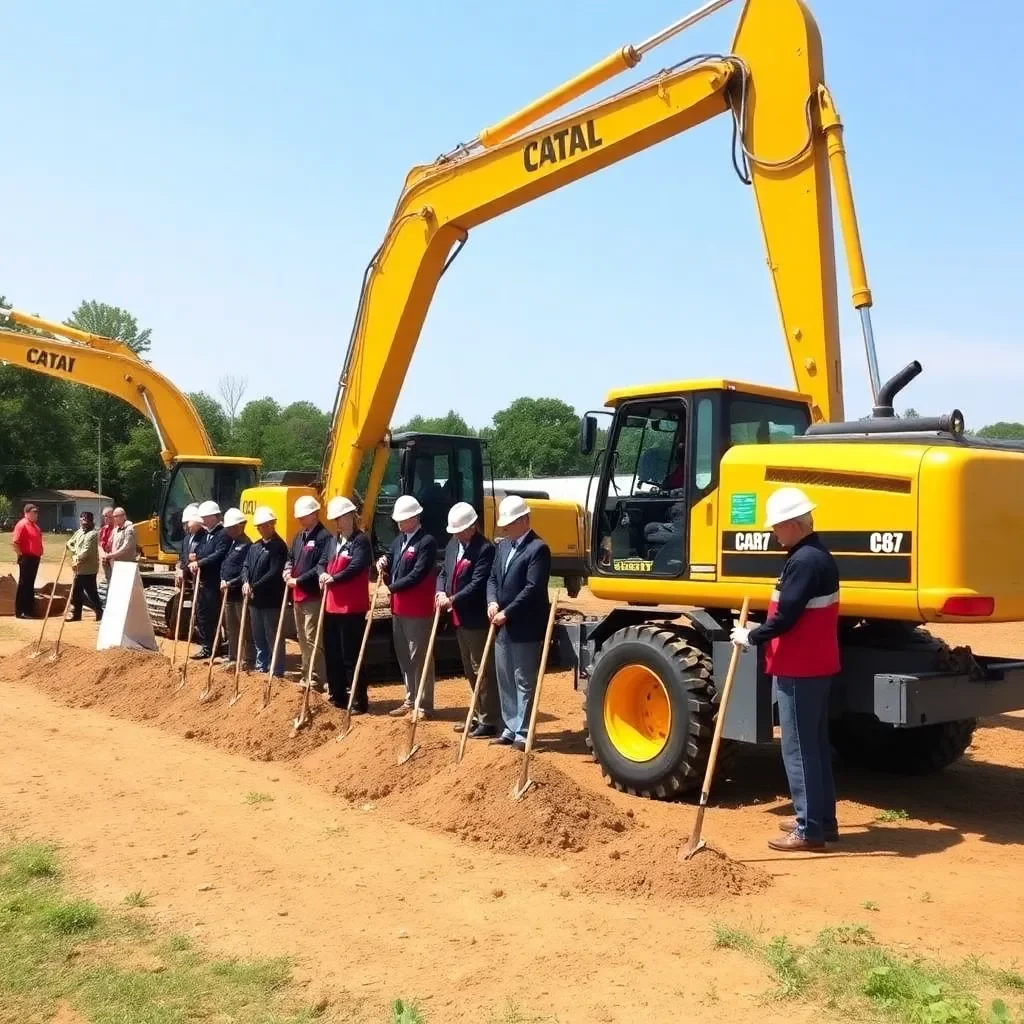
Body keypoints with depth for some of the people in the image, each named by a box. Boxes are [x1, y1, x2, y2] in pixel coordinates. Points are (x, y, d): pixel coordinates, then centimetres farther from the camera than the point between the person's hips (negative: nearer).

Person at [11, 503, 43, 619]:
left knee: (30, 584, 13)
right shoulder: (22, 524, -14)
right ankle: (20, 611, 0)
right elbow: (14, 542, -19)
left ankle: (29, 609, 19)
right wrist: (21, 555, -16)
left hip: (35, 558, 9)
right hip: (26, 558, -9)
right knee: (24, 584, -4)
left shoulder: (34, 525, 14)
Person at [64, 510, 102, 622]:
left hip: (88, 569, -9)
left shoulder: (92, 534, -16)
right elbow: (70, 543, 15)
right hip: (80, 569, 9)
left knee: (91, 591, -3)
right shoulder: (79, 532, 13)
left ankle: (100, 612, 6)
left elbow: (86, 551, -22)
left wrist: (77, 560, -12)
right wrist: (74, 555, 0)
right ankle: (75, 613, 21)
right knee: (77, 591, 13)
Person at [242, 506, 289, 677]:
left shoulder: (279, 546, -11)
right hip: (255, 599, 8)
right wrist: (246, 583, -10)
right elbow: (246, 566, 10)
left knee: (273, 636, -3)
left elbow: (274, 573, -19)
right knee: (258, 636, 16)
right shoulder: (254, 546, 14)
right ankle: (261, 667, 28)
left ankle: (278, 672, 4)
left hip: (271, 599, -8)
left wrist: (255, 587, -19)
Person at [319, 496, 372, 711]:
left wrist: (333, 578, -20)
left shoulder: (361, 541, -10)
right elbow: (323, 562, 15)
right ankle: (337, 696, 25)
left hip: (352, 607, -8)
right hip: (331, 605, 8)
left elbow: (356, 568, -20)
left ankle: (359, 701, 4)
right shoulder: (333, 541, 15)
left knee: (351, 655, -4)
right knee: (331, 653, 13)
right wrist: (323, 574, -6)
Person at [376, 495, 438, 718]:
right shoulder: (399, 539, 13)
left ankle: (424, 705, 5)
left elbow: (417, 574, -21)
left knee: (419, 657, -3)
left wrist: (392, 587, -13)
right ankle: (410, 700, 27)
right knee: (403, 657, 16)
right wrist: (383, 563, -3)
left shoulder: (427, 542, -14)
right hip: (398, 607, 9)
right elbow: (392, 564, 20)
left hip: (418, 610, -9)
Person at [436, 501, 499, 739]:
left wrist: (452, 599, -22)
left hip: (477, 620, -9)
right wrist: (441, 593, -5)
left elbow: (477, 584, -22)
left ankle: (490, 722, 3)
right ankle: (479, 716, 28)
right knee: (470, 670, 17)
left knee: (483, 669, -3)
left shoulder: (485, 549, -16)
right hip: (459, 619, 9)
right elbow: (443, 572, 14)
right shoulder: (452, 545, 11)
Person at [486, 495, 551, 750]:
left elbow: (533, 588, -19)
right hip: (503, 626, 8)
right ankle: (510, 728, 24)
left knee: (524, 681, 0)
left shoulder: (538, 549, -12)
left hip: (525, 628, -8)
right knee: (505, 680, 14)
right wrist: (492, 602, -5)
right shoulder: (502, 546, 13)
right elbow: (493, 578, 15)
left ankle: (523, 732, 8)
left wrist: (507, 613, -19)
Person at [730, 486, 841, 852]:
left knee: (798, 748, -4)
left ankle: (809, 828, 2)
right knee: (816, 743, 16)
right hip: (815, 665, 11)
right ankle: (823, 819, 25)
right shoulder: (817, 556, 13)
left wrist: (751, 636, -10)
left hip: (798, 669, -11)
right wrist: (760, 632, 15)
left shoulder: (804, 561, -21)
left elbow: (785, 617, -24)